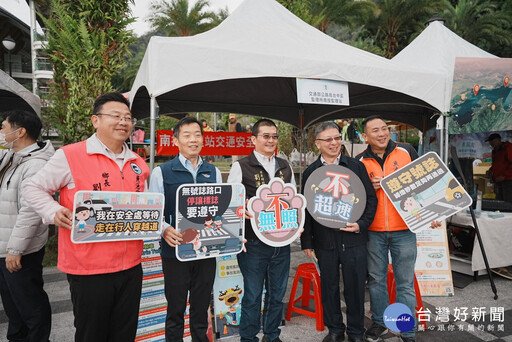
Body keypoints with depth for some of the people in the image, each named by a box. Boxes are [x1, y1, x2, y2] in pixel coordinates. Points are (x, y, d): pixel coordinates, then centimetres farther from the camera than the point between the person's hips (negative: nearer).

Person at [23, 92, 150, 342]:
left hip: (131, 267, 5)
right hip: (88, 269, -5)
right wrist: (53, 212, -16)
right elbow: (33, 189, 0)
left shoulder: (138, 164, 9)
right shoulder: (70, 156, -8)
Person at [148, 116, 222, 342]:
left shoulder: (213, 172, 7)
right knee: (175, 310, 12)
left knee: (201, 309, 17)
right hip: (175, 251, -3)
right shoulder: (161, 172, -3)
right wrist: (165, 229, -24)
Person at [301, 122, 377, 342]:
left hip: (354, 239, 0)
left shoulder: (356, 167, 3)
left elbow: (371, 198, 5)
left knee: (355, 287, 9)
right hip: (324, 241, 1)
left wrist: (362, 224, -9)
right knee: (329, 287, 12)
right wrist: (307, 241, 4)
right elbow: (306, 208, 6)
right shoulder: (310, 172, 4)